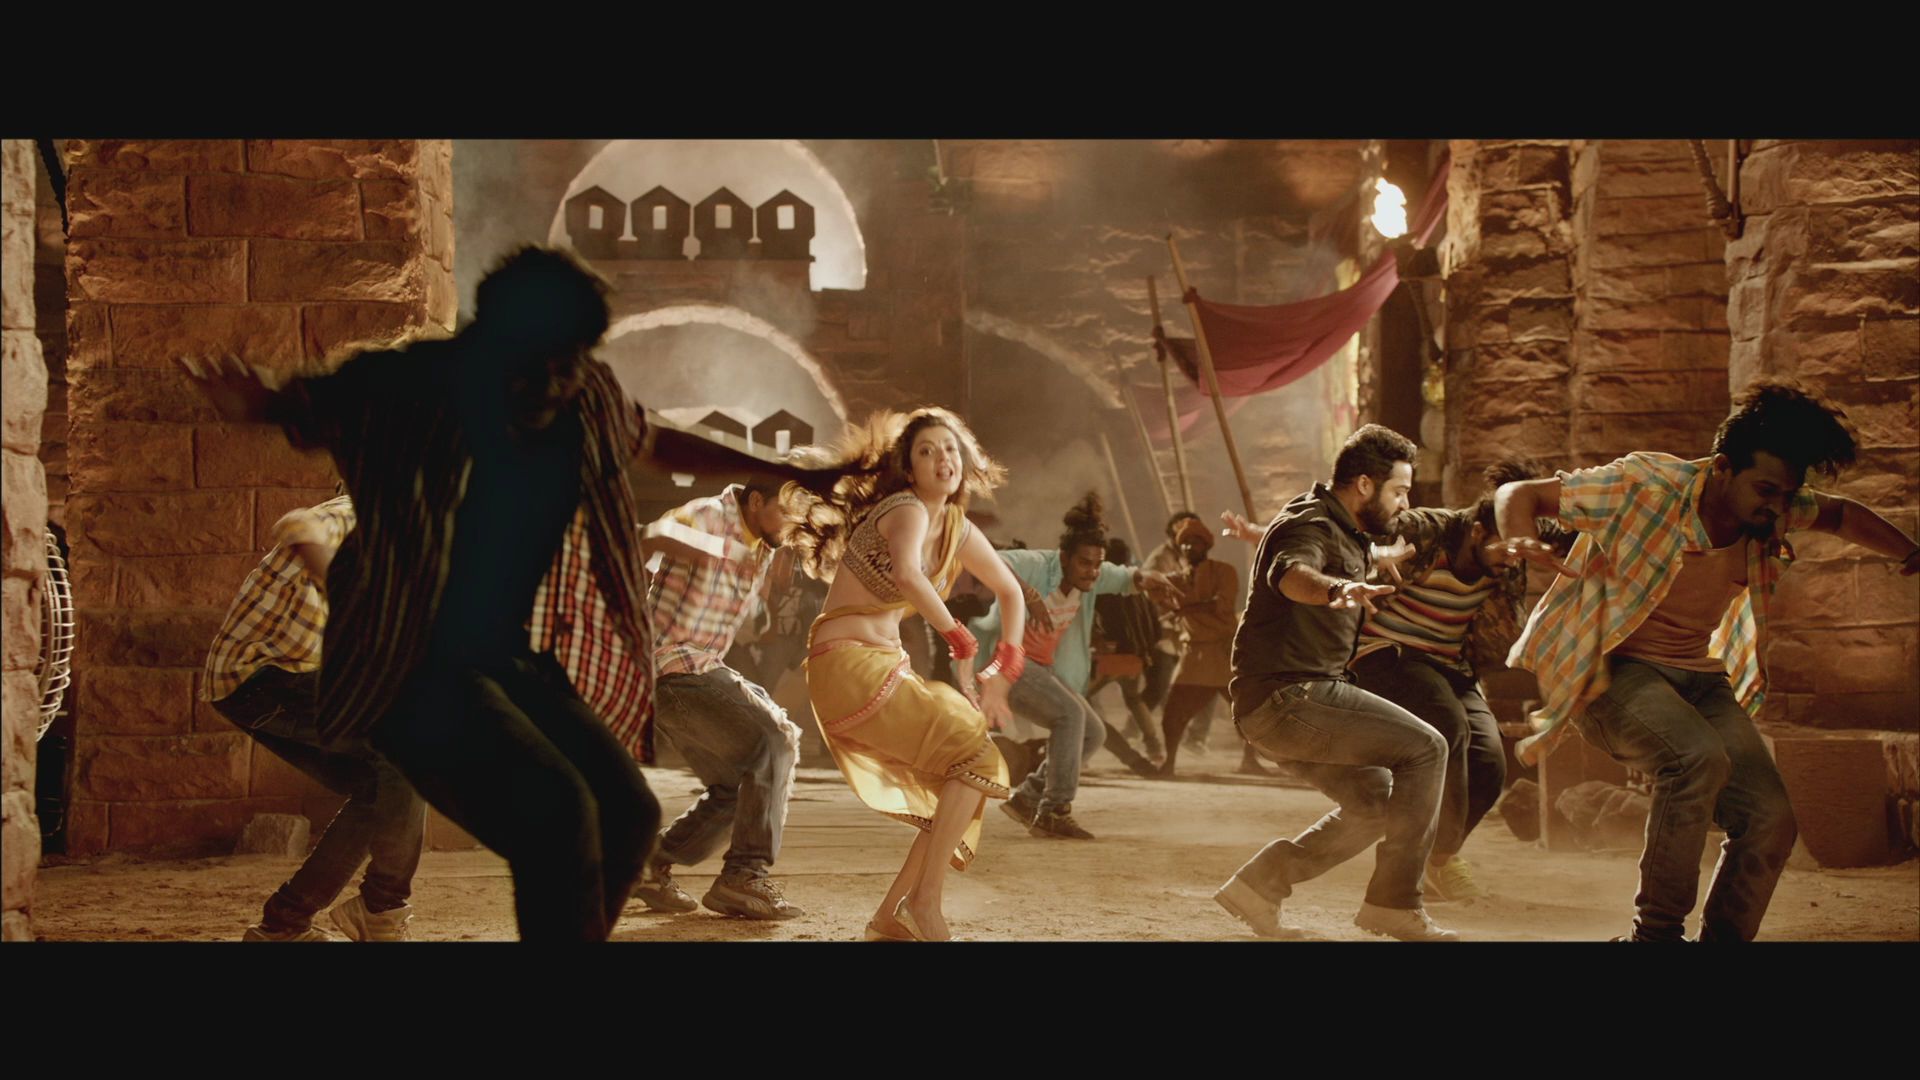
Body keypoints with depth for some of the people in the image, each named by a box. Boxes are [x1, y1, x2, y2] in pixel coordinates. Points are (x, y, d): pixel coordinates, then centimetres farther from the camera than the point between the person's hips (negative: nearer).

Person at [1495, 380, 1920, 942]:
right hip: (1617, 670, -6)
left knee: (1771, 820, -10)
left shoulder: (1775, 512, -1)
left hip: (1700, 677, 6)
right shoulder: (1645, 488, -19)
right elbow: (1518, 494, -13)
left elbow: (1839, 514, 22)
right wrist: (1521, 544, -35)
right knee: (1699, 759, -35)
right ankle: (1657, 931, -21)